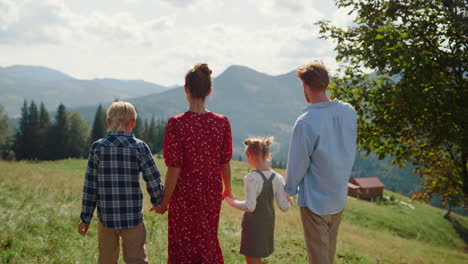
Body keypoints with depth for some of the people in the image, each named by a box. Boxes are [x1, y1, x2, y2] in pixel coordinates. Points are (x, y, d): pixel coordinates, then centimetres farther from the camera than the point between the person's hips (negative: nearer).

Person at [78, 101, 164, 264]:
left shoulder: (98, 147, -2)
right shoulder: (139, 147, -6)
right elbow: (154, 182, -7)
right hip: (133, 217, -1)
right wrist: (157, 202, 13)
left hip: (106, 216, 2)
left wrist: (85, 218, 7)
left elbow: (90, 186, -1)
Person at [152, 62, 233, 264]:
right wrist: (228, 189, 19)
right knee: (208, 243, 22)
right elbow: (224, 163, 1)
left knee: (182, 246, 13)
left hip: (185, 193, -4)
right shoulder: (222, 122, -6)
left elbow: (174, 168, -15)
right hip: (212, 193, 4)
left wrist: (164, 201, -4)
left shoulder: (176, 123, -17)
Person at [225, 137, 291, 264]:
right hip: (269, 221, 6)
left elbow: (250, 206, -24)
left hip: (253, 222, -6)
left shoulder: (251, 178, -21)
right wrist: (288, 201, 15)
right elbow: (284, 206, -6)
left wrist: (233, 202, -10)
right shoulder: (278, 179, -4)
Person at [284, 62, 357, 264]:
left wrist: (290, 189, 2)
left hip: (315, 200, -6)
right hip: (340, 196, 6)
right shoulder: (349, 112, -6)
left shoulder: (306, 122, -26)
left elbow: (298, 163, -15)